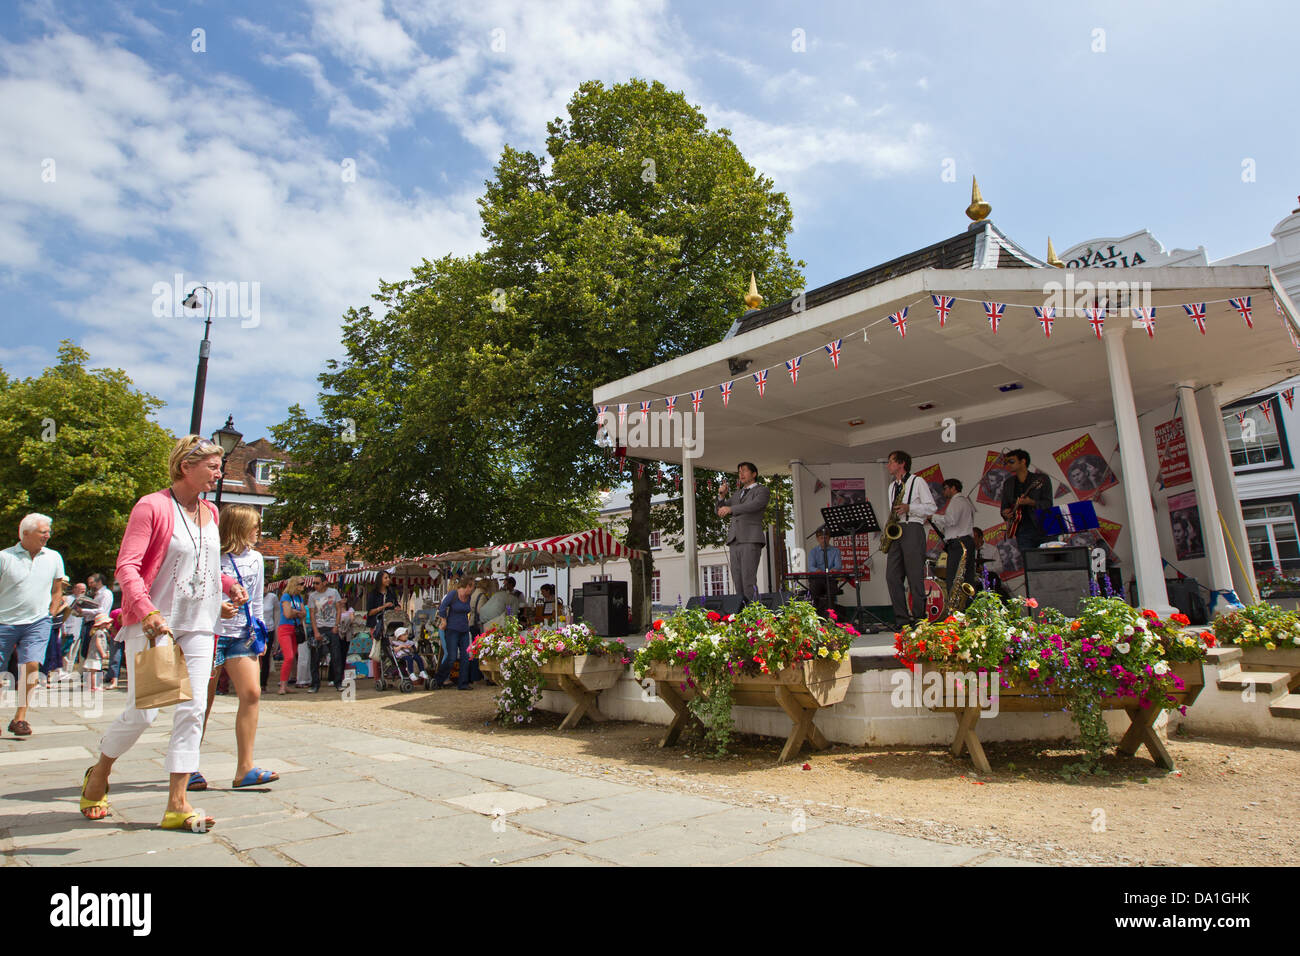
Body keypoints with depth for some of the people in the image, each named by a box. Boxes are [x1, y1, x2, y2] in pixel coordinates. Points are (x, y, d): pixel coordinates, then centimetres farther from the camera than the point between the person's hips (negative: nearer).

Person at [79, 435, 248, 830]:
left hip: (198, 626, 6)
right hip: (152, 624, -6)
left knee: (192, 710, 1)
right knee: (144, 712, -1)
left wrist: (230, 585, 8)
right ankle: (98, 775, 31)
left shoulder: (210, 512, 12)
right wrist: (147, 611, -27)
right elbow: (127, 566, -14)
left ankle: (177, 804, 7)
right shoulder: (152, 506, -9)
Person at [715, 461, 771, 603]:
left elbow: (753, 505, -16)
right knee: (738, 583, 0)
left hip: (751, 540, -6)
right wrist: (722, 496, 2)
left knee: (749, 581, -16)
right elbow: (720, 512, 21)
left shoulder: (762, 490, 5)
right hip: (735, 541, 7)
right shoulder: (737, 494, 27)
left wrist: (730, 509, -30)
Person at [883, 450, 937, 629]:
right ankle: (902, 619, 3)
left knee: (915, 577, -7)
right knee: (892, 576, -1)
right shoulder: (892, 486, 23)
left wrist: (909, 508, -15)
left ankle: (919, 619, -1)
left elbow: (932, 507, -3)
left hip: (912, 529, -7)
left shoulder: (917, 482, 2)